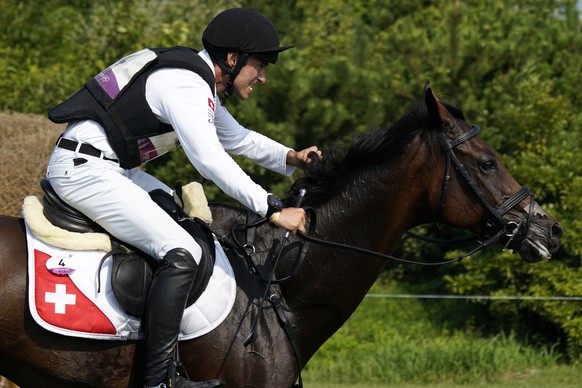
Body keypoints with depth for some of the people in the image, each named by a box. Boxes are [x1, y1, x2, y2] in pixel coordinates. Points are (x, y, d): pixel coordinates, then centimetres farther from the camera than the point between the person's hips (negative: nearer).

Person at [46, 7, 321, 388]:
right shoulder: (184, 85, -18)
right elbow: (210, 160, -28)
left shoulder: (199, 84, 15)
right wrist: (274, 210, -28)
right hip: (83, 168, -11)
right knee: (182, 253, -19)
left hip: (111, 168, 11)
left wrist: (289, 157, 14)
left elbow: (237, 138, 30)